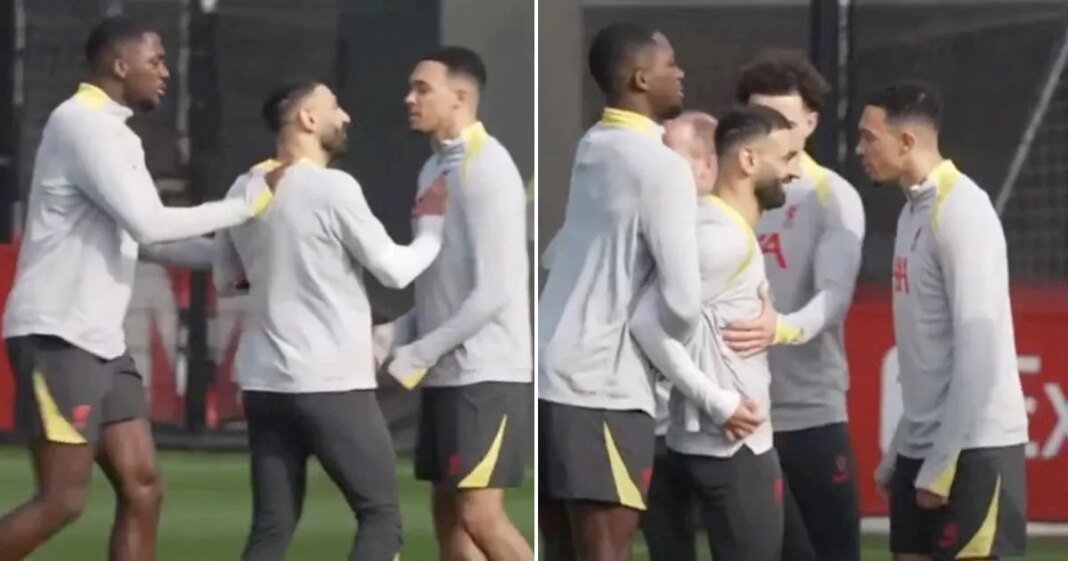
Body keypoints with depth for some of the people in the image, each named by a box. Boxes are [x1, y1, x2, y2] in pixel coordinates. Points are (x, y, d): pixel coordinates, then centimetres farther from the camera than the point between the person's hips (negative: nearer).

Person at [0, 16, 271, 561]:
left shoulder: (110, 130, 17)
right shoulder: (81, 123, -13)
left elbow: (136, 231, 25)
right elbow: (147, 224, -19)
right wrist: (245, 207, -9)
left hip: (98, 340, 10)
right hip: (57, 336, -10)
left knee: (141, 488, 4)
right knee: (62, 500, -11)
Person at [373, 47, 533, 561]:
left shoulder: (487, 168, -14)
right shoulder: (435, 168, 12)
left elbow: (494, 291, -19)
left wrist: (417, 355, -15)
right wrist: (391, 337, 5)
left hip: (488, 373, -9)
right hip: (447, 373, 9)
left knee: (479, 513, -11)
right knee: (448, 513, 6)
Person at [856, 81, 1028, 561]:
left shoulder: (961, 211, -14)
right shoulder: (915, 210, 12)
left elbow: (979, 347, -18)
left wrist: (943, 464, -18)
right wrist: (900, 453, 15)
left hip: (973, 448, -9)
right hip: (924, 445, 9)